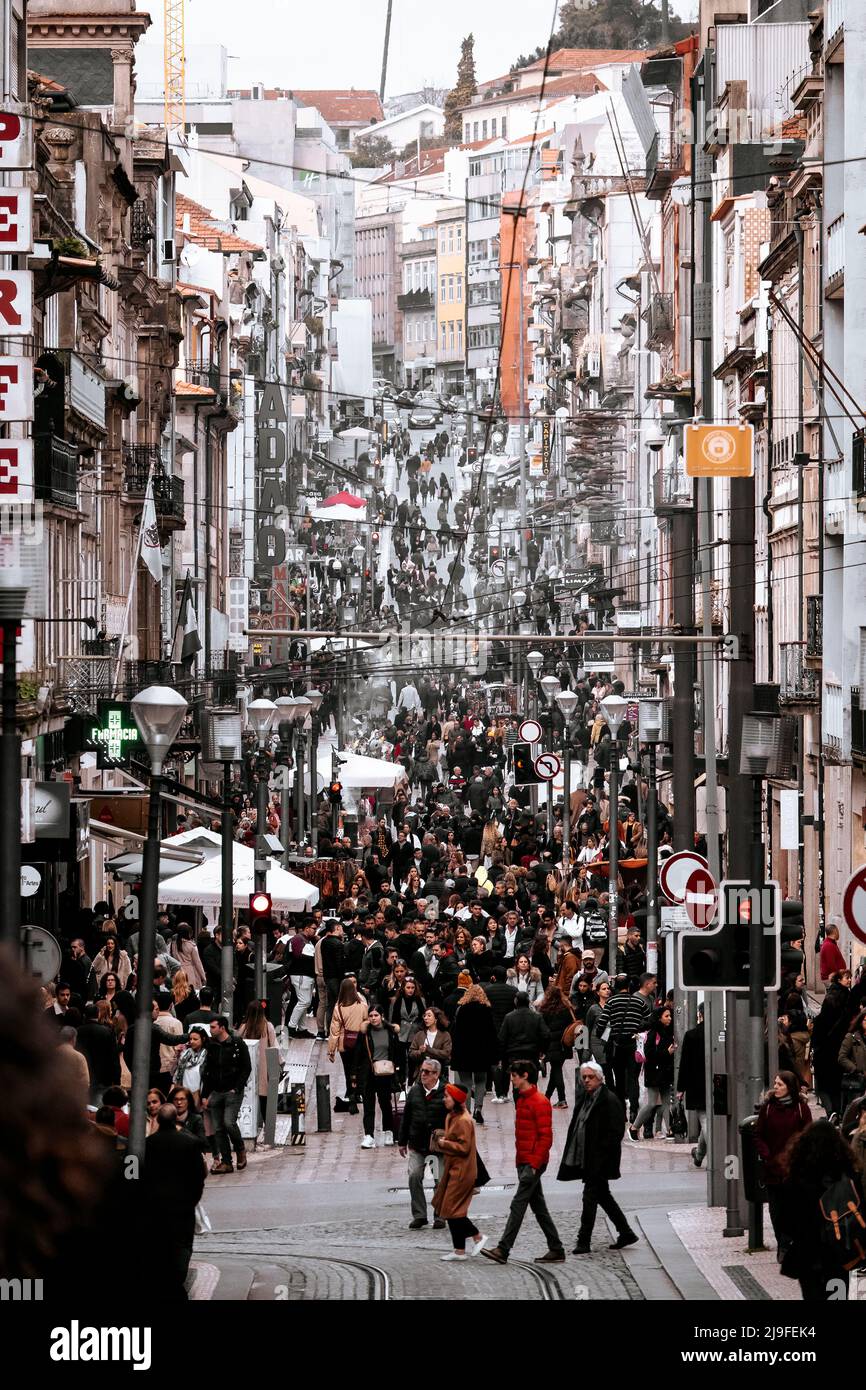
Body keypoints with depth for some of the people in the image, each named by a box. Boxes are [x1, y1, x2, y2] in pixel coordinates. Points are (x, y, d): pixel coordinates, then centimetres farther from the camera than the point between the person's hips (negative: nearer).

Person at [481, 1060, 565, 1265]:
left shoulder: (539, 1102, -13)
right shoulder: (522, 1099, 17)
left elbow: (546, 1136, -17)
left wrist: (534, 1164, -20)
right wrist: (520, 1160, 17)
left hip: (533, 1162, -10)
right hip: (524, 1162, 10)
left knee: (518, 1205, -12)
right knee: (538, 1206, 11)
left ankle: (503, 1250, -15)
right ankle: (556, 1250, 14)